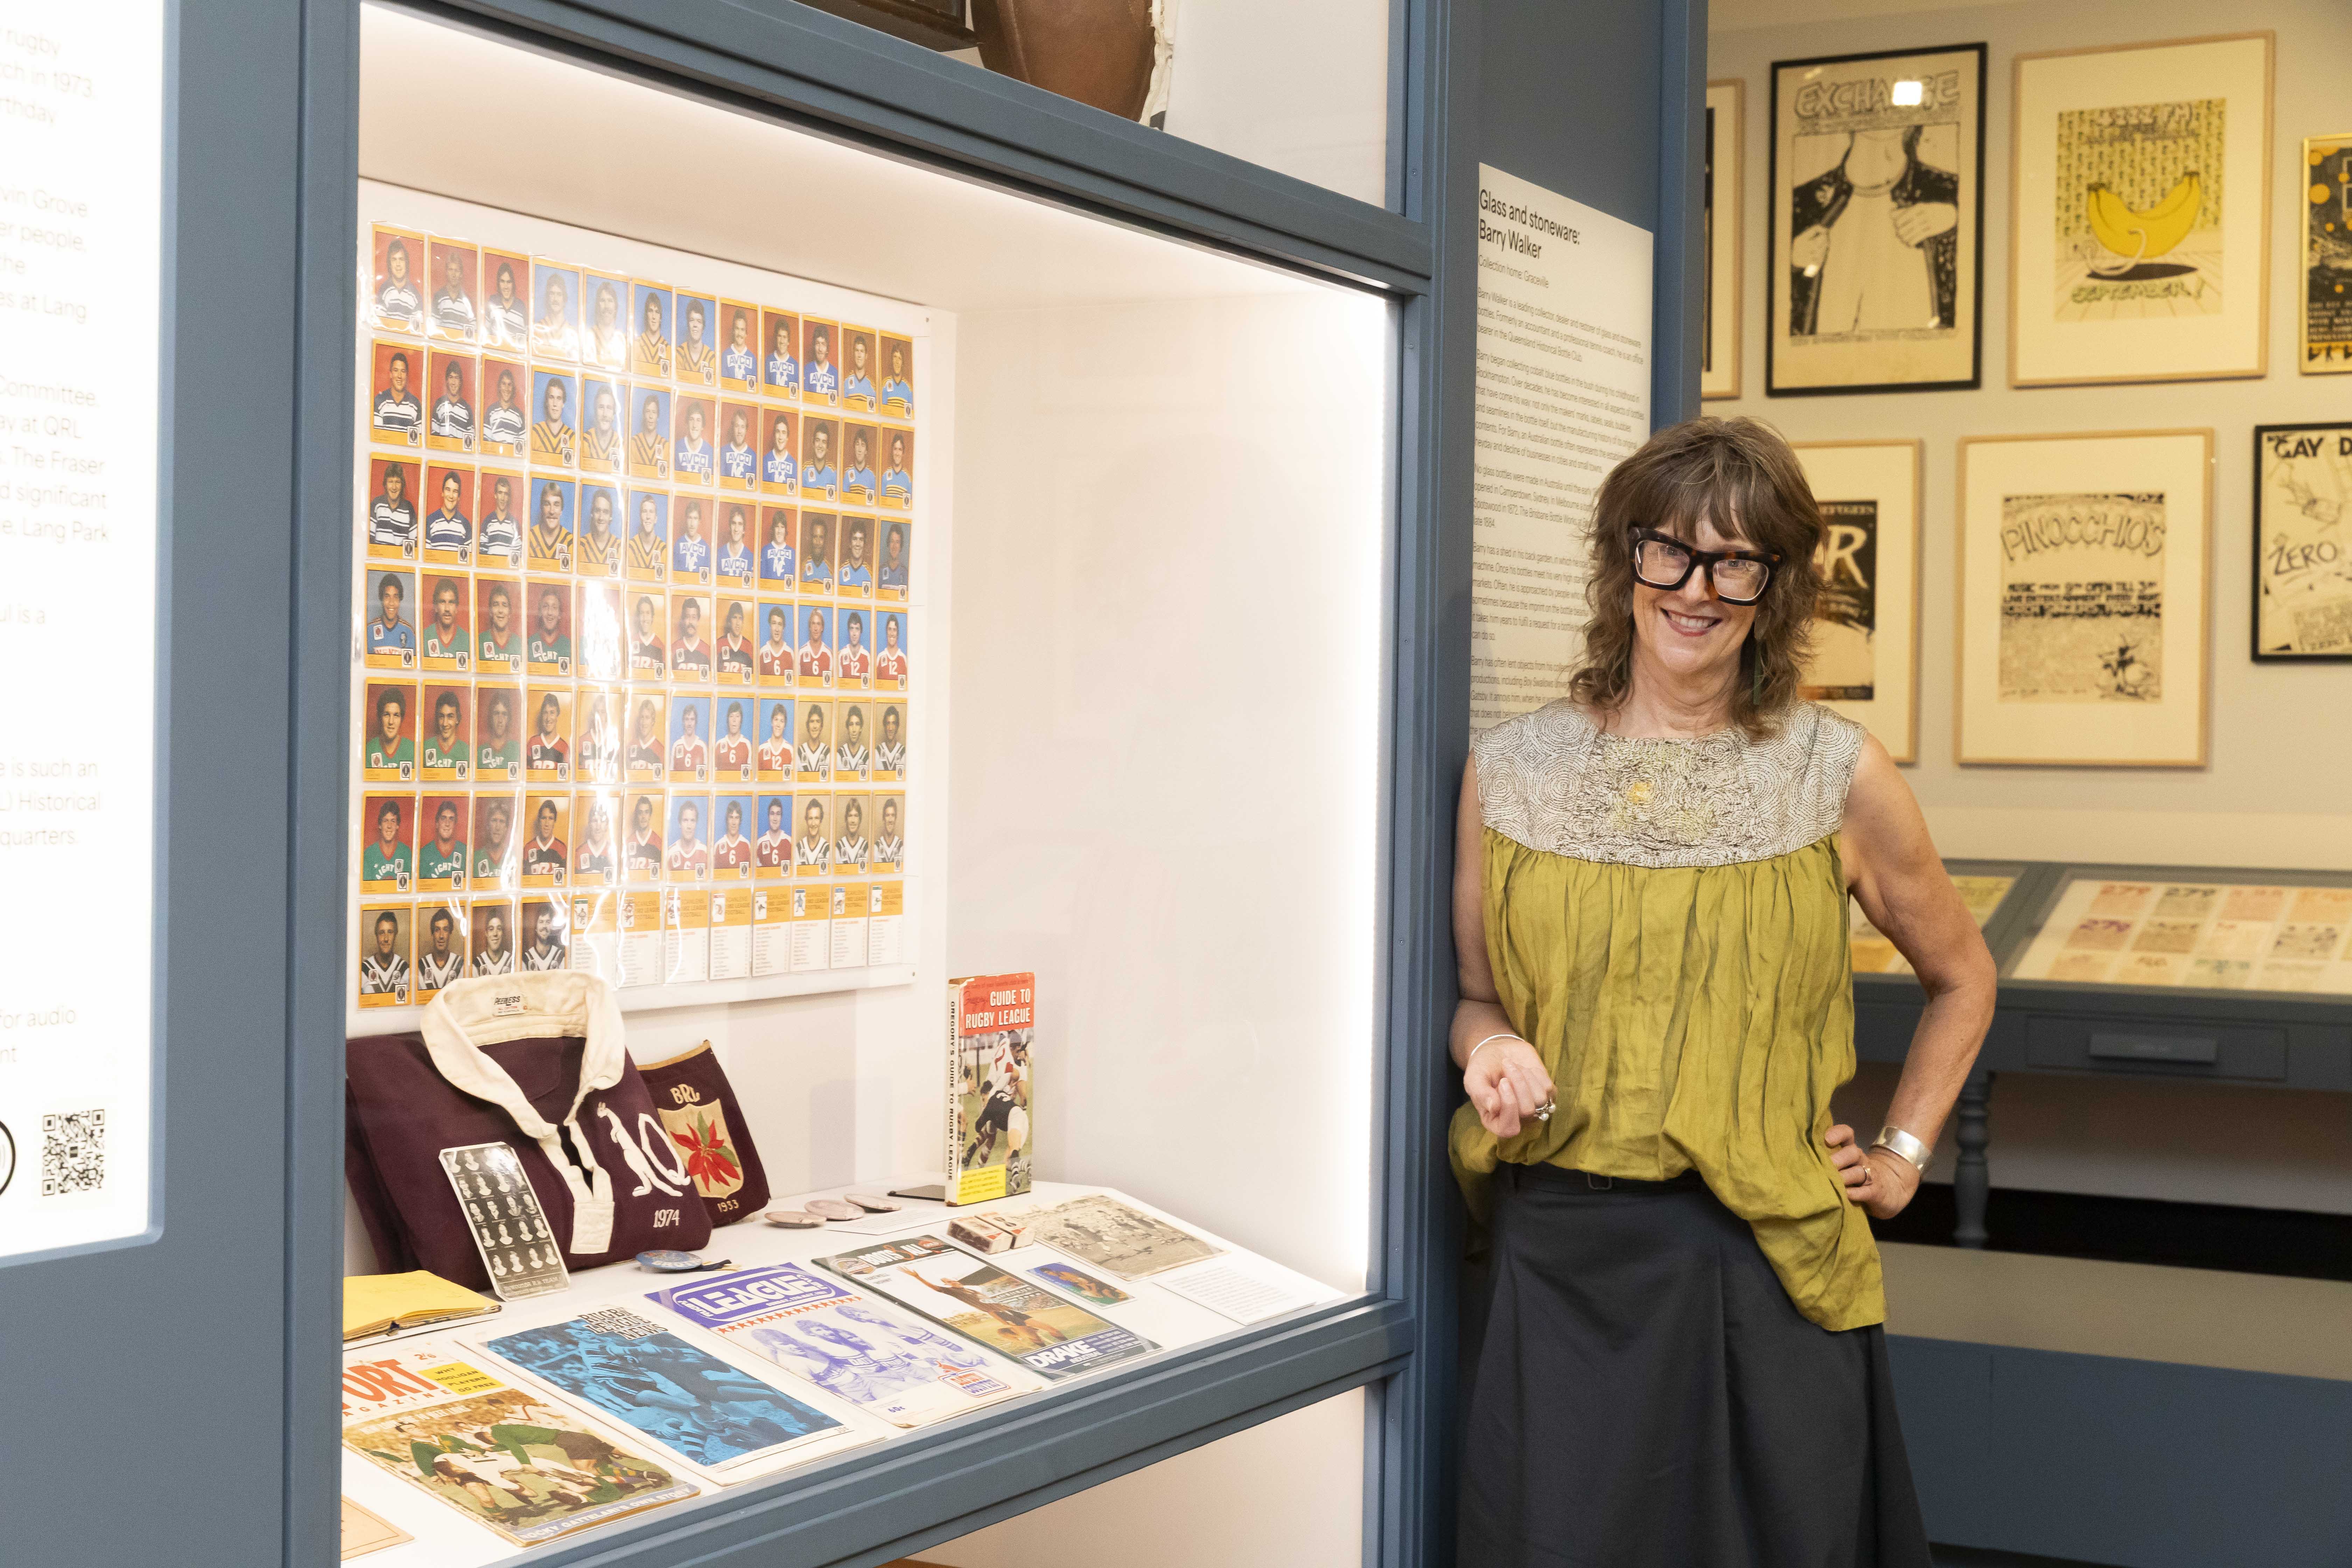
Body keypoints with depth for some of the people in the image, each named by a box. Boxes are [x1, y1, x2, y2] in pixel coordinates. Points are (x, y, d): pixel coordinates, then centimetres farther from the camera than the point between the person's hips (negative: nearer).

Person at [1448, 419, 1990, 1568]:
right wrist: (1489, 1044, -7)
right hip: (1556, 1259, 1)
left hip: (1762, 1268, -1)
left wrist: (1904, 1152, 9)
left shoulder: (1840, 775, 0)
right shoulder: (1510, 770, 4)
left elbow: (1960, 977, 15)